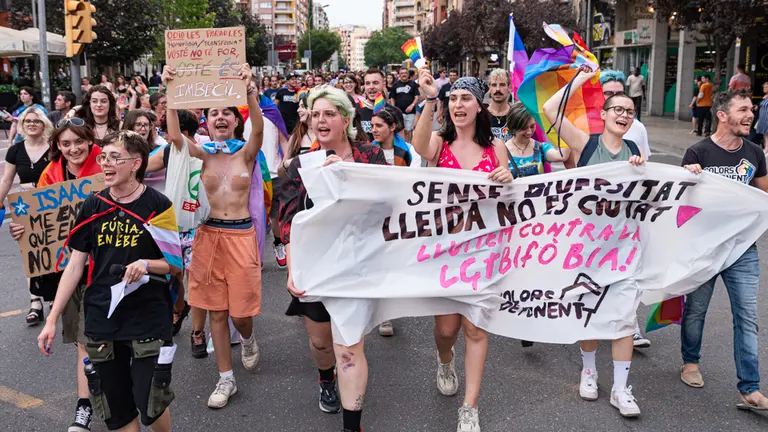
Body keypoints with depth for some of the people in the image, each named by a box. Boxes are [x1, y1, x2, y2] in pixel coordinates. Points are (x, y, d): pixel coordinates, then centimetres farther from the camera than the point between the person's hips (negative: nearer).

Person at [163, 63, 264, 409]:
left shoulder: (246, 153, 1)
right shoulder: (203, 155, 5)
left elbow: (258, 128, -20)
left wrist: (248, 89, -36)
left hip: (241, 235, -2)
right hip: (208, 234, 2)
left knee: (241, 310, 2)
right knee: (216, 311, 7)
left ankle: (248, 340, 39)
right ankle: (226, 379, 20)